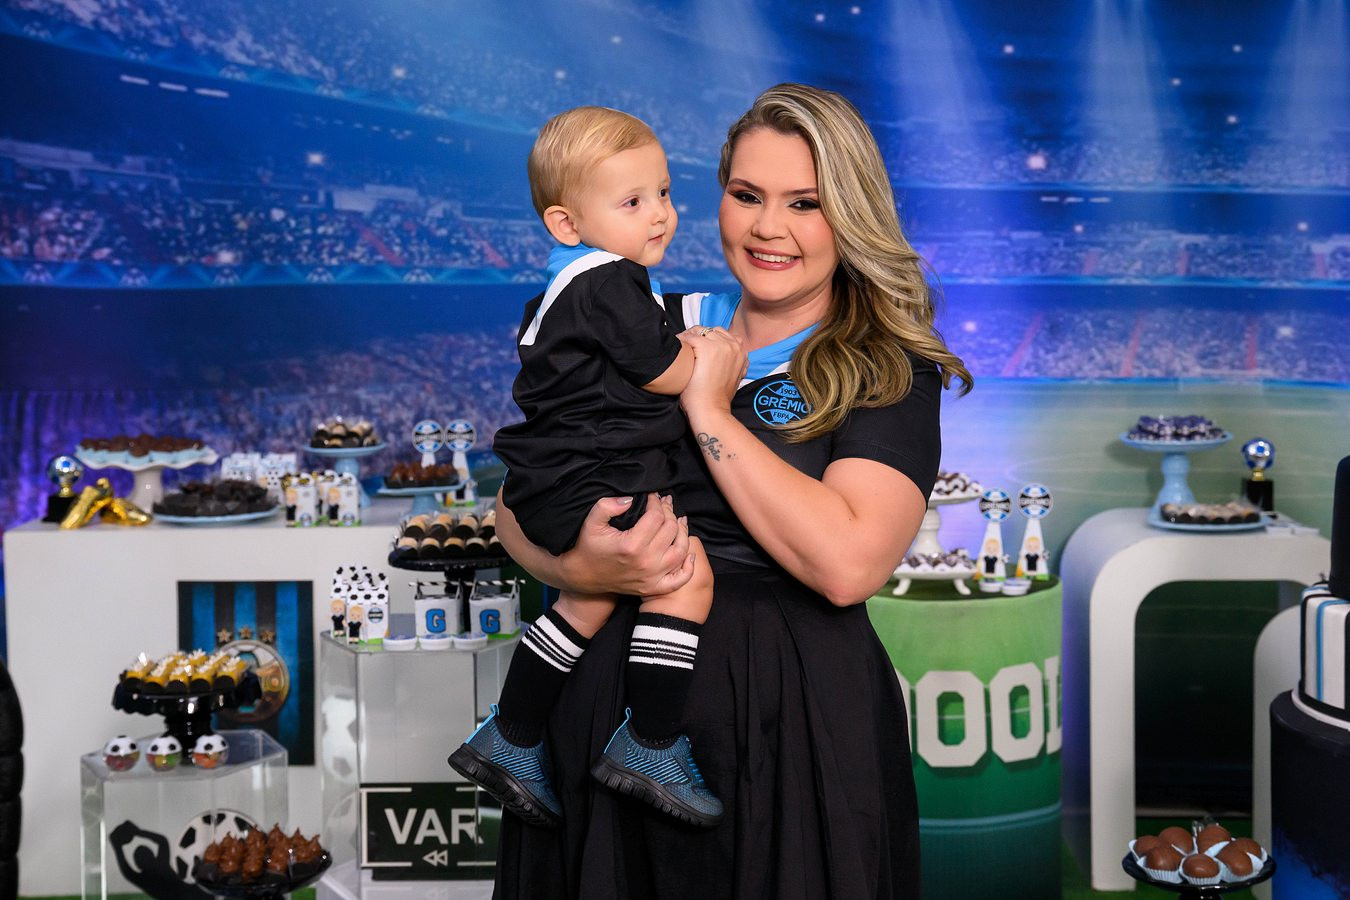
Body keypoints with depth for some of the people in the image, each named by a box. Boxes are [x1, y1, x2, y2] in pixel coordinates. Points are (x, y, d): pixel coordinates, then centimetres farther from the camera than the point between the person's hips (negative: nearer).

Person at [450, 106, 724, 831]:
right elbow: (666, 373, -12)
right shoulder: (610, 283, -14)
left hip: (559, 485, 11)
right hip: (590, 483, -11)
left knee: (589, 600, 23)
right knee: (686, 575, -21)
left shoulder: (569, 287, 19)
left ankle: (510, 740, 32)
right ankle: (650, 745, -16)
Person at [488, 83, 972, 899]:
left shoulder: (888, 373, -3)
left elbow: (848, 564, -21)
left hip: (790, 723, -3)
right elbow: (519, 501, 6)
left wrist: (708, 411, -14)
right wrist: (580, 567, -16)